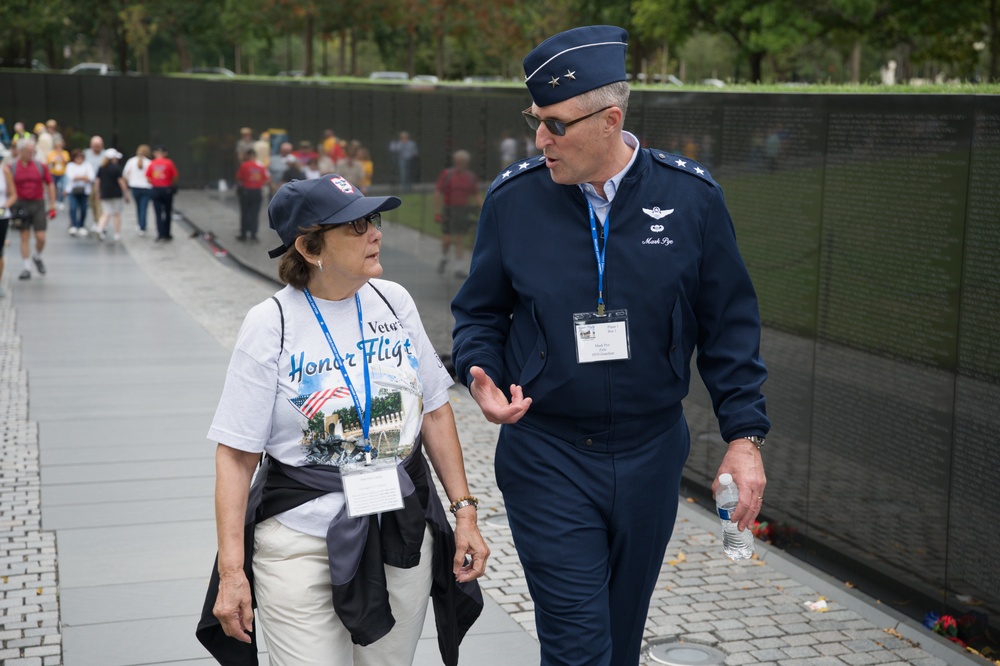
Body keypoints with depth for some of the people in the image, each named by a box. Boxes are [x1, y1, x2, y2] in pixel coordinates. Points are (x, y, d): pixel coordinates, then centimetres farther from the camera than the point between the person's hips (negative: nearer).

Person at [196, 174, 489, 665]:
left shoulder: (394, 301, 2)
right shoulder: (272, 324, -10)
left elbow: (435, 410, 8)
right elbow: (235, 454, -9)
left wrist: (465, 512, 4)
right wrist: (231, 570, -14)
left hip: (403, 535, 4)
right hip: (302, 544, -4)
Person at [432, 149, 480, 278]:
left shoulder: (471, 177, 6)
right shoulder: (446, 174, -2)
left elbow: (476, 196, 10)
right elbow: (438, 194, -3)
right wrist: (437, 212, -9)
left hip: (464, 212, 1)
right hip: (449, 210, -1)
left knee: (460, 242, -3)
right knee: (447, 240, 2)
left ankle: (459, 269, -1)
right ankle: (444, 259, 33)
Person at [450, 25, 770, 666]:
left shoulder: (690, 196, -6)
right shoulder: (513, 197, -6)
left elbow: (729, 324, 1)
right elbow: (479, 311, 7)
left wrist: (745, 436, -3)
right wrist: (481, 375, -13)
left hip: (650, 455, 2)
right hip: (545, 457, -1)